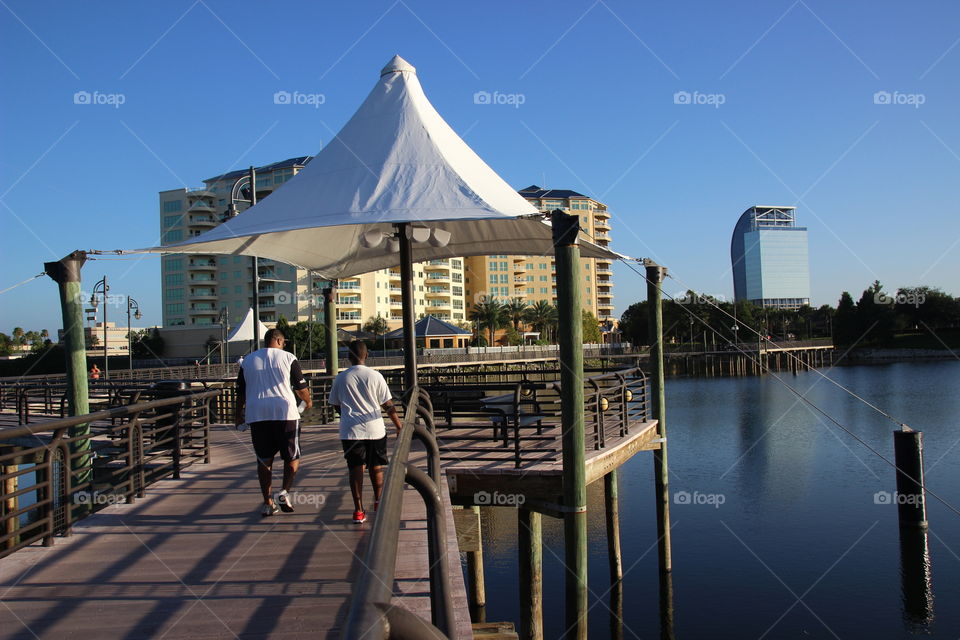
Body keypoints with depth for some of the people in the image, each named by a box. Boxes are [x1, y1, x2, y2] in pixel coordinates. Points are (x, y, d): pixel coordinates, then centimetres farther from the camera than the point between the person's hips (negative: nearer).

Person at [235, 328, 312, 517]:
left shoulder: (248, 360, 12)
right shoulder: (287, 358, 1)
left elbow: (240, 391, 15)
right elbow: (301, 387, 3)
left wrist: (239, 414, 25)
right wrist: (308, 401, 23)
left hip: (256, 415, 3)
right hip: (285, 413, -3)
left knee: (264, 460, 10)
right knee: (292, 457, 10)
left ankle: (268, 503, 11)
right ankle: (285, 492, -7)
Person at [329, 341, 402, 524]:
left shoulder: (341, 378, 0)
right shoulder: (375, 376, -4)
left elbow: (336, 405, 12)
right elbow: (388, 405, -2)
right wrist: (399, 426, 9)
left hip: (350, 431, 0)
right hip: (375, 429, 0)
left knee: (355, 468, 2)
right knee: (376, 467, 16)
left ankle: (358, 510, -2)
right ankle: (378, 502, 30)